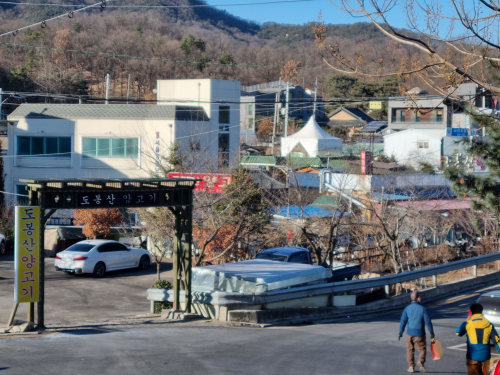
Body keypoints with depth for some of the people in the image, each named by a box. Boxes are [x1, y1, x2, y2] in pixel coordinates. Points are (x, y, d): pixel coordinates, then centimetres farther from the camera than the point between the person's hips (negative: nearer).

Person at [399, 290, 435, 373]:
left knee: (410, 349, 16)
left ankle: (411, 366, 16)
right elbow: (428, 321, -11)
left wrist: (401, 332, 9)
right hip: (420, 333, -2)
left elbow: (403, 321, -1)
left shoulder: (407, 308, -3)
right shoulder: (422, 308, -11)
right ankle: (421, 361, -15)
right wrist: (431, 333, -2)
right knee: (422, 349, 11)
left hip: (410, 333, 2)